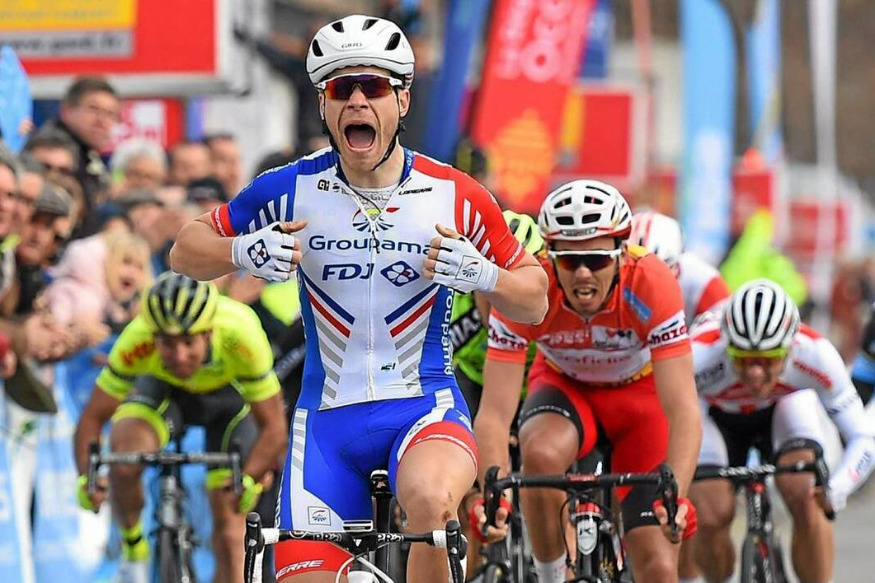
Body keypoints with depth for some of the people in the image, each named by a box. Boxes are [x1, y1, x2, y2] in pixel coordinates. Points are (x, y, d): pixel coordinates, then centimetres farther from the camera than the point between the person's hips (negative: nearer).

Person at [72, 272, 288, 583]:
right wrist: (87, 477, -45)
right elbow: (93, 418, -28)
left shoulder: (241, 338, -40)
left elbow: (273, 428, -34)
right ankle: (133, 548, -3)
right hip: (164, 390, 0)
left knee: (229, 529, -4)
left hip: (229, 396, 0)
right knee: (123, 461, -29)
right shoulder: (137, 340, -37)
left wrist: (249, 481, -50)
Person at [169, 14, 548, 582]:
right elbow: (186, 250, 8)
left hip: (426, 408, -2)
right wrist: (242, 252, -14)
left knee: (429, 498, -36)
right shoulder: (292, 190, -3)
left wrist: (481, 274, -16)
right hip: (328, 422, 2)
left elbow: (536, 302, 5)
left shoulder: (453, 196, -4)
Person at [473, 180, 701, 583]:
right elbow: (495, 413, -33)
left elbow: (683, 412, -39)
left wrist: (675, 498, -54)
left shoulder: (652, 285, -35)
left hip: (641, 394, 0)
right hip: (564, 386, 0)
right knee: (541, 455, -36)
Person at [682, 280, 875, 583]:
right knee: (710, 518, -20)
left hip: (783, 409, 1)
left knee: (806, 498, -25)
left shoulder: (815, 354, -35)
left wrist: (837, 488, -49)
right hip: (715, 418, -1)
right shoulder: (700, 356, -40)